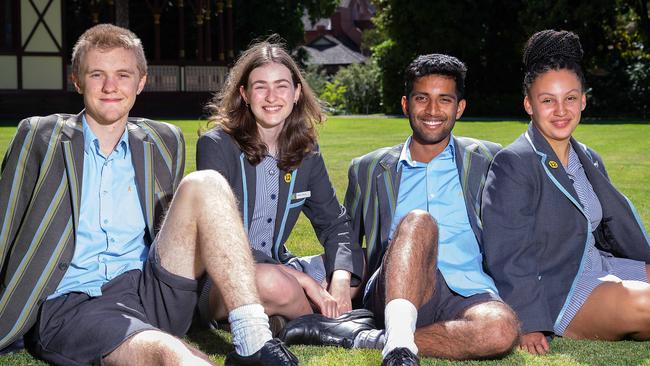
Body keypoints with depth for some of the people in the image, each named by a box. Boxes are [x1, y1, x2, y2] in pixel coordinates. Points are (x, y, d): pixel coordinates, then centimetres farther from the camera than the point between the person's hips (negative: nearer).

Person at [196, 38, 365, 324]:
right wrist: (300, 279, -24)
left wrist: (340, 280, -15)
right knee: (272, 283, -37)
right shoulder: (216, 146, -12)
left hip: (278, 267, 6)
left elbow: (333, 222, 8)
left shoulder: (306, 151, 6)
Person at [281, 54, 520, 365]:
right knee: (418, 221, -32)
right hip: (393, 294, 0)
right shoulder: (368, 169, 20)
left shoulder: (485, 161, 17)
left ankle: (365, 339, -30)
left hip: (467, 295, 1)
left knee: (503, 329, -37)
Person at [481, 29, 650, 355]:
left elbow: (618, 224, 26)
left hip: (599, 268, 8)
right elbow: (508, 258, -14)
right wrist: (529, 325, -19)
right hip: (554, 292, -8)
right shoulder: (512, 165, -10)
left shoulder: (589, 161, 16)